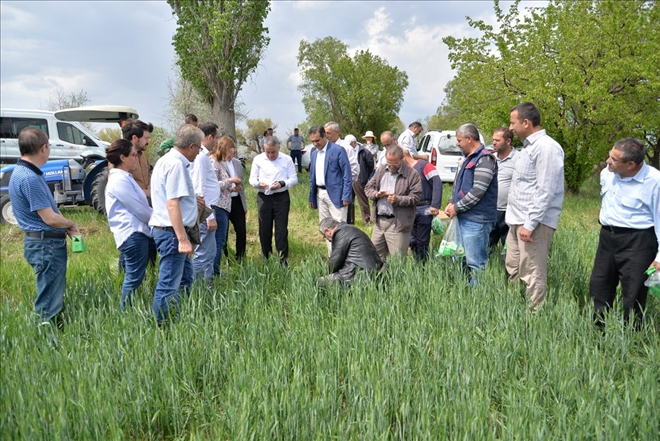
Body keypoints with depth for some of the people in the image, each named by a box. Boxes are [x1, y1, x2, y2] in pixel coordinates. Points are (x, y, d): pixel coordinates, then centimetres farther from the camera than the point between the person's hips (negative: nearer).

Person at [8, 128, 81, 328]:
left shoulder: (25, 173, 10)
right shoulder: (29, 178, -22)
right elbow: (50, 218, -22)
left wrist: (67, 228, 4)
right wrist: (71, 224, -2)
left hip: (48, 242, 10)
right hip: (46, 244, -10)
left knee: (53, 296, 21)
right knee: (49, 302, -1)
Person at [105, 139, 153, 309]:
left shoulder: (124, 177, 15)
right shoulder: (119, 180, -15)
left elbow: (141, 205, 19)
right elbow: (139, 208, -14)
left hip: (136, 232, 10)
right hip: (133, 233, -10)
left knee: (133, 277, 15)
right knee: (135, 278, -4)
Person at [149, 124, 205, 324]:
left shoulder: (167, 160, 14)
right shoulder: (176, 164, -18)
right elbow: (172, 204, -25)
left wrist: (191, 200, 22)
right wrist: (183, 239, -28)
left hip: (167, 229, 11)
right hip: (172, 231, -11)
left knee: (185, 279, 21)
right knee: (169, 285, -3)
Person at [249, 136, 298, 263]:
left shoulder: (287, 159, 0)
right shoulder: (258, 159, 4)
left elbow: (294, 179, -1)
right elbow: (252, 179, 5)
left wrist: (282, 183, -21)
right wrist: (259, 183, -18)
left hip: (282, 197, -2)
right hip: (263, 197, 2)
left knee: (281, 229, -1)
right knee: (264, 229, 7)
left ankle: (283, 259, 5)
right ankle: (266, 258, 21)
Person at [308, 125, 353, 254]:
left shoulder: (338, 150, -9)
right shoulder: (314, 153, 12)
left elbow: (347, 175, -11)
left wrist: (346, 196, -16)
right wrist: (311, 197, 14)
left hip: (335, 194, -7)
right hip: (320, 194, 7)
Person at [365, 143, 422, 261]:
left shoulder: (412, 174, -5)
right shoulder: (381, 170, 12)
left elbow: (415, 197, -8)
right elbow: (368, 187, 15)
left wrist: (398, 200, -22)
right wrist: (376, 194, -7)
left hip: (398, 223, -5)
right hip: (379, 221, 6)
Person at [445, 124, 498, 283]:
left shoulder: (484, 159, -14)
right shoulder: (469, 158, 18)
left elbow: (477, 192, -20)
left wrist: (457, 207, -12)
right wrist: (451, 203, 6)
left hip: (476, 220, -10)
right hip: (464, 217, 10)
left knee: (475, 263, -6)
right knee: (464, 260, 18)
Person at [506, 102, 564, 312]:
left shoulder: (546, 147, -14)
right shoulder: (529, 146, 17)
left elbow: (545, 191, -20)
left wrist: (530, 224, -21)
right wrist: (518, 221, 17)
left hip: (534, 223, -10)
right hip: (518, 221, 10)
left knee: (532, 276, -5)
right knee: (513, 271, 14)